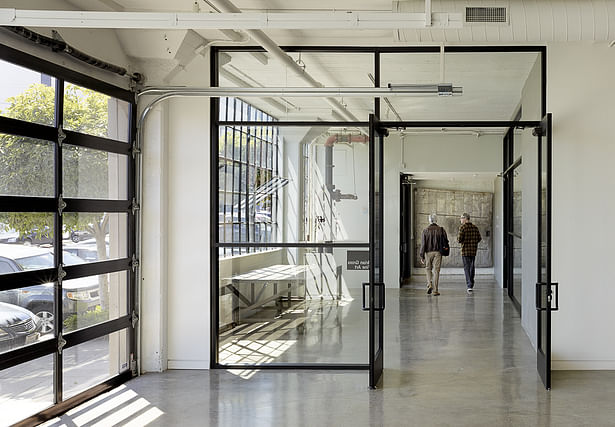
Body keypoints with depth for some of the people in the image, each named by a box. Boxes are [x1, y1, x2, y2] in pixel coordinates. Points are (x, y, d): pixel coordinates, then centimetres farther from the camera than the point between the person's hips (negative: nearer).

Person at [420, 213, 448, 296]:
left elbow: (423, 244, -4)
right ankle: (435, 290, 0)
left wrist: (422, 256, -2)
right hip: (438, 252, 0)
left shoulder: (425, 230, -3)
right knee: (436, 270, 2)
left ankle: (429, 284, 1)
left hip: (428, 252, 0)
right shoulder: (441, 230, -2)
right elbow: (446, 241, 1)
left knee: (428, 268, 18)